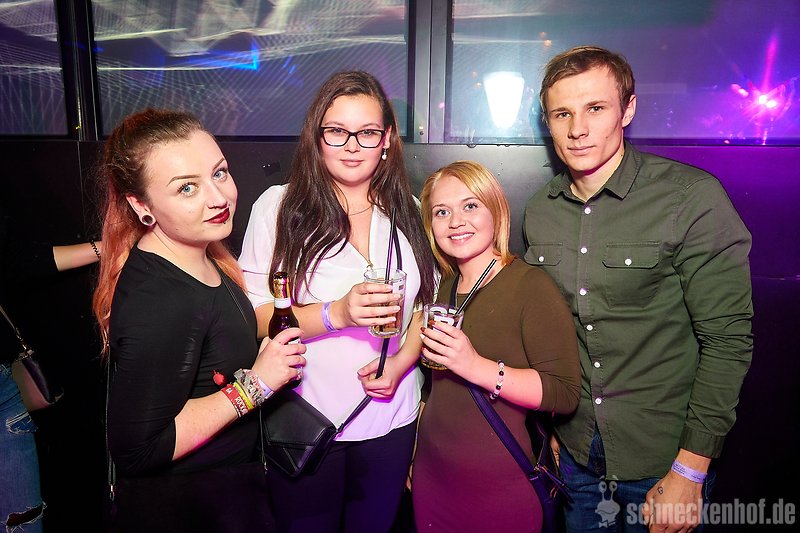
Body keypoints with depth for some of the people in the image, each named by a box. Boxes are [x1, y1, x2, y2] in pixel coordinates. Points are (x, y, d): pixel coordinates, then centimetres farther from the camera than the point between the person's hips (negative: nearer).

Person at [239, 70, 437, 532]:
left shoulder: (408, 211, 2)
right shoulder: (279, 207, -9)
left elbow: (427, 302, 8)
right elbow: (252, 316, -11)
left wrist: (402, 361, -10)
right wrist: (337, 314, -26)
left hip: (392, 419, 3)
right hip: (305, 424, -2)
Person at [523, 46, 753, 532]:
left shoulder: (693, 197, -16)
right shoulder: (540, 211, -1)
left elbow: (727, 340, -14)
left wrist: (689, 472, -14)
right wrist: (547, 432, 8)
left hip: (663, 460, -4)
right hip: (576, 451, 4)